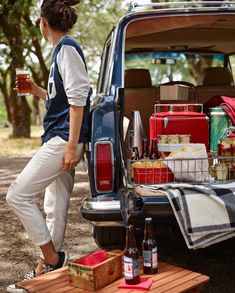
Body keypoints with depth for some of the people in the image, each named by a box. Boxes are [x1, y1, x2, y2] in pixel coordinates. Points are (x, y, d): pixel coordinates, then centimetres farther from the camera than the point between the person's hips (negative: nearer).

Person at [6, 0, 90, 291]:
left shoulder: (67, 47, -10)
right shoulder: (61, 49, 18)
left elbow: (78, 98, -19)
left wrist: (72, 145, -22)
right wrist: (38, 91, 24)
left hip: (63, 139, -10)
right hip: (59, 139, 10)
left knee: (17, 195, -9)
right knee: (55, 209, 11)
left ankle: (52, 259, 0)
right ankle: (47, 268, 20)